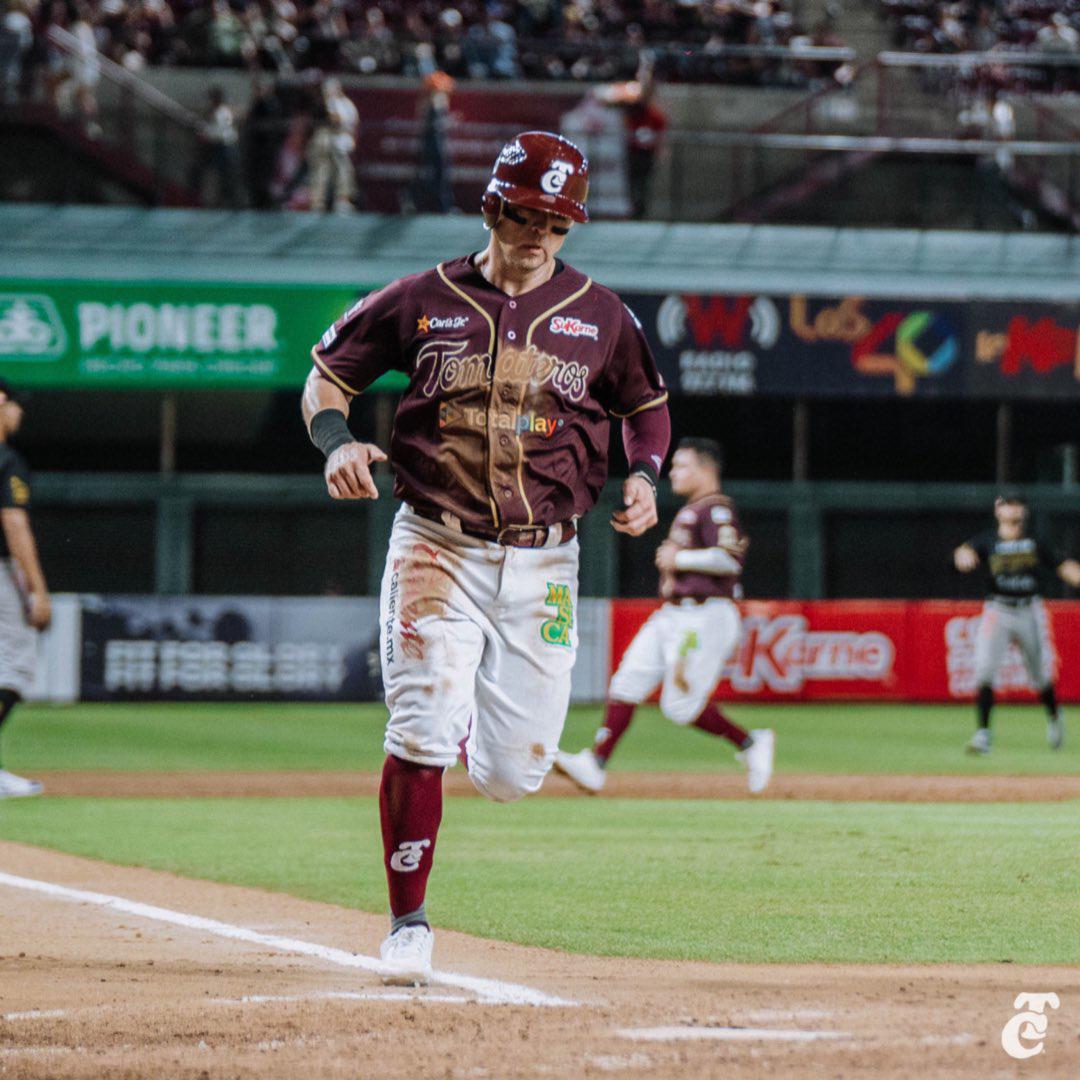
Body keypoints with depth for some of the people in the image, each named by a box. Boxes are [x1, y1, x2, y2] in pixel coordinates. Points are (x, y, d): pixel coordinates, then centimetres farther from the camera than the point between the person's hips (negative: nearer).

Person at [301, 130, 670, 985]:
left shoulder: (600, 315, 4)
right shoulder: (422, 301, 0)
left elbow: (647, 402, 20)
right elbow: (330, 369, 9)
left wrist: (644, 476, 1)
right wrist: (337, 440, -11)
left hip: (544, 563, 2)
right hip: (436, 552, -2)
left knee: (513, 773, 1)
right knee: (420, 738, -14)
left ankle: (483, 716, 39)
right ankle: (409, 924, -1)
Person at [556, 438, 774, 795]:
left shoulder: (716, 508, -12)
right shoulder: (690, 510, 18)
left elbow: (729, 559, -24)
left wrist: (679, 558, -17)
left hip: (704, 618, -10)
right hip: (670, 616, 10)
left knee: (681, 705, -10)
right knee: (627, 684, 0)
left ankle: (750, 743, 7)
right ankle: (595, 764, -3)